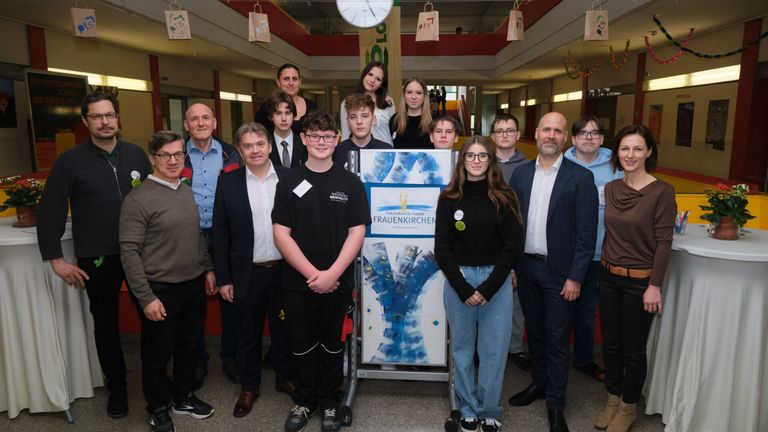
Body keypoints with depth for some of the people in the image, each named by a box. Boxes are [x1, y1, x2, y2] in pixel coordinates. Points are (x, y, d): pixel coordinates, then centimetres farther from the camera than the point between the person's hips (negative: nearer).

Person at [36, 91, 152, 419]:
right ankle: (116, 385, 31)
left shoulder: (136, 155, 3)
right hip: (97, 260, -1)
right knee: (106, 323, 12)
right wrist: (56, 260, -6)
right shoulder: (70, 161, -4)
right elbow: (50, 212, -4)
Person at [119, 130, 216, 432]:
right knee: (158, 354, 12)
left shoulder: (187, 192, 5)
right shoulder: (138, 199, -15)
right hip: (161, 290, -6)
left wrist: (208, 269, 13)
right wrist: (146, 298, -16)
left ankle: (183, 397, 40)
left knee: (188, 347, 19)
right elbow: (129, 252, -15)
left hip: (194, 285, 6)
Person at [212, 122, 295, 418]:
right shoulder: (228, 183, -3)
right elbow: (220, 234, -1)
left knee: (283, 329, 16)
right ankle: (249, 387, 33)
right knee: (249, 333, 15)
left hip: (285, 270, 0)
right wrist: (223, 278, -3)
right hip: (247, 274, 0)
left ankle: (284, 378, 37)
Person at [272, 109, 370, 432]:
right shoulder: (289, 183, 1)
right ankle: (304, 401, 34)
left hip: (338, 283, 0)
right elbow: (281, 234, -4)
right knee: (302, 346, 13)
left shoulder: (350, 182, 0)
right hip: (298, 282, 1)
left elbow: (357, 233, -4)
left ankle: (329, 402, 32)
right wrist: (312, 273, -13)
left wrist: (332, 274, -14)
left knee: (332, 346, 13)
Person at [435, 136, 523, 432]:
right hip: (458, 278, 1)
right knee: (462, 349, 10)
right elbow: (442, 248, -1)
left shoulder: (503, 198, -1)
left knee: (494, 350, 6)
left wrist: (488, 288, -11)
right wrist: (463, 289, -10)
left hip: (497, 279, 0)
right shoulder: (449, 198, 0)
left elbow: (512, 247, -4)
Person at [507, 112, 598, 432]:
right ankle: (539, 382, 37)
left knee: (557, 339, 5)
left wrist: (575, 277, -12)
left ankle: (555, 403, 20)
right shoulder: (521, 173, 4)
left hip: (559, 271, -4)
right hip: (526, 267, 4)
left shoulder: (580, 177, -8)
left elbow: (586, 232, -9)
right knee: (535, 331, 18)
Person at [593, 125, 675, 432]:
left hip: (640, 281, -5)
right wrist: (603, 269, 10)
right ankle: (612, 401, 34)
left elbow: (663, 242, -13)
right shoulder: (611, 188, 3)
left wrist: (654, 286, -13)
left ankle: (628, 407, 29)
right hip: (608, 277, 5)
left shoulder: (662, 192, -13)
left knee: (634, 349, 9)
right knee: (611, 343, 16)